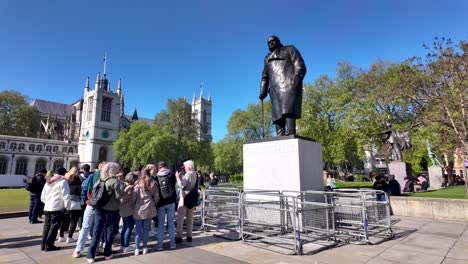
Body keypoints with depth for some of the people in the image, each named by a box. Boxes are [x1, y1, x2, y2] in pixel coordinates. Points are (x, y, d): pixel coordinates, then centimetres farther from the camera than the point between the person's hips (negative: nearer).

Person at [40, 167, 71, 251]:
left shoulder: (48, 182, 17)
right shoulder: (63, 182, -8)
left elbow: (42, 196, 21)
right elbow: (66, 196, -13)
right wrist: (67, 207, -7)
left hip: (47, 208, 8)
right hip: (57, 208, -8)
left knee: (47, 226, 14)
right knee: (54, 227, -1)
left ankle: (43, 245, 18)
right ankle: (49, 245, 0)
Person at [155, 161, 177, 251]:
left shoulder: (157, 177, -5)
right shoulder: (172, 175, -4)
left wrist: (156, 203, 5)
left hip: (161, 203, 0)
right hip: (171, 202, 1)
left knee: (160, 224, 9)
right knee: (171, 223, 9)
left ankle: (159, 244, 12)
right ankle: (172, 243, 15)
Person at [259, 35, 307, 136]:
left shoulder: (290, 50, 16)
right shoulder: (267, 58, 31)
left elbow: (300, 67, 3)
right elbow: (265, 77, 27)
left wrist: (295, 82, -15)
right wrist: (263, 92, 11)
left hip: (289, 85, -5)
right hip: (275, 89, 5)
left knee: (288, 110, -25)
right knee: (277, 115, -10)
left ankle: (290, 135, -36)